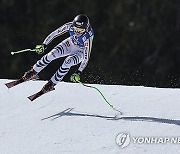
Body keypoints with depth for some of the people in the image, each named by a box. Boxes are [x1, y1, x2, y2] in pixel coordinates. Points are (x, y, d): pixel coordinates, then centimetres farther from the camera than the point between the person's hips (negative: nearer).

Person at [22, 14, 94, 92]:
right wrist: (44, 45, -17)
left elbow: (86, 57, -32)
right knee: (52, 55, -17)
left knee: (67, 62, -30)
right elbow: (55, 33, -15)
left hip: (80, 52, -3)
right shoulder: (70, 26, -30)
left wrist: (78, 72, -35)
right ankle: (33, 72, 3)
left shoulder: (88, 37, -38)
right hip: (70, 44, 3)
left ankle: (52, 83, -14)